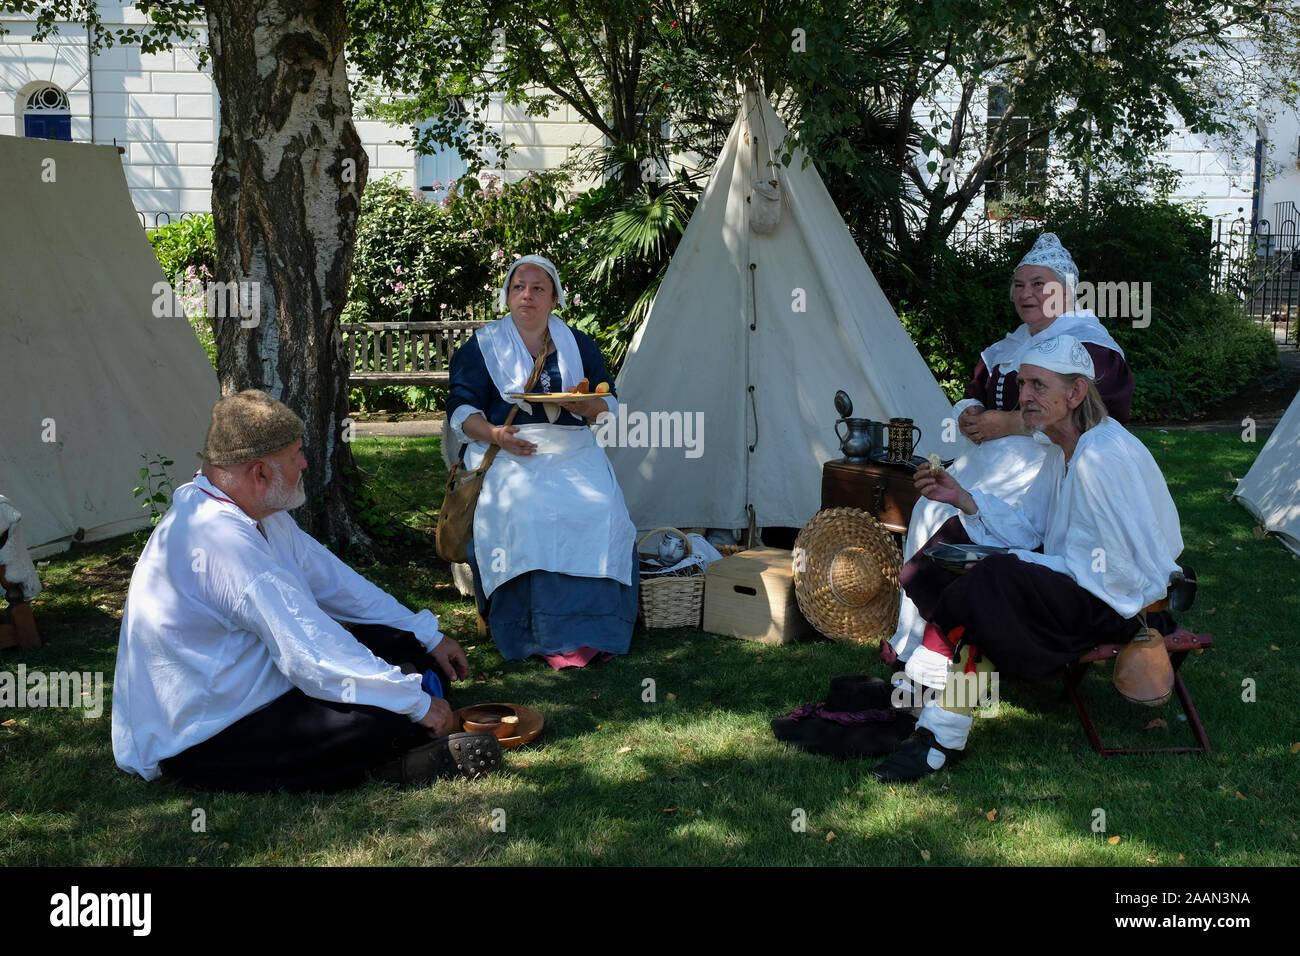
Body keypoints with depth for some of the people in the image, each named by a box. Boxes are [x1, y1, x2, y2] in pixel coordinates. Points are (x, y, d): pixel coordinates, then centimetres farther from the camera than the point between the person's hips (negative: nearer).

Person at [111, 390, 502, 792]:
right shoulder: (223, 543, -28)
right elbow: (316, 658, -29)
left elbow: (333, 581, 14)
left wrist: (429, 638, 14)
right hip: (198, 744, -11)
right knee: (385, 719, -27)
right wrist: (417, 703, -21)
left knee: (398, 642, 4)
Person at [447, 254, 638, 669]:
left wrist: (584, 406, -10)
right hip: (507, 451, -2)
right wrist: (495, 434, -18)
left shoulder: (579, 345, 18)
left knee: (600, 510, -28)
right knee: (529, 513, -33)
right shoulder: (482, 347, 11)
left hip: (572, 450, 2)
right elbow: (461, 411, 3)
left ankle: (593, 628, -22)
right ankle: (548, 634, -28)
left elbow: (611, 406, 15)